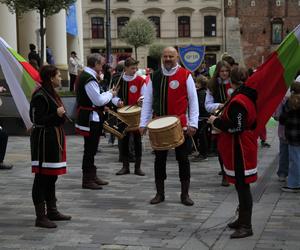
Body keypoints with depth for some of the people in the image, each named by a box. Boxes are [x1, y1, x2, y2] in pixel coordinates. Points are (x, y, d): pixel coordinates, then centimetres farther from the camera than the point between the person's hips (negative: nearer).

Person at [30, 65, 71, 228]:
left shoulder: (51, 93, 14)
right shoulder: (40, 96, -16)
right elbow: (37, 120, -20)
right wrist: (57, 114, -23)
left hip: (54, 138, 10)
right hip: (43, 139, -10)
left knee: (52, 177, 15)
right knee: (42, 177, -5)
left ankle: (52, 211, 25)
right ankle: (40, 217, -1)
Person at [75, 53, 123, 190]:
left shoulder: (86, 75, 12)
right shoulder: (89, 79, -21)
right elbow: (99, 100, -22)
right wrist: (110, 94, -7)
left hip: (91, 118, 11)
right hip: (91, 118, -11)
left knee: (91, 148, 18)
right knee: (90, 149, -4)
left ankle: (92, 176, 28)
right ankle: (87, 180, 3)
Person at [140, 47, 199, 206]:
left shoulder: (185, 75, -2)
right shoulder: (154, 77, 6)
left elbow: (193, 100, -3)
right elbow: (147, 101, 8)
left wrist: (193, 123, -9)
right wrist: (143, 123, 2)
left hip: (180, 124, -3)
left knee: (183, 158, 3)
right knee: (160, 158, 7)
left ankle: (185, 194, 12)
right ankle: (160, 193, 18)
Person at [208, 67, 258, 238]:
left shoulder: (237, 101, -21)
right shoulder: (249, 97, 10)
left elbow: (236, 127, -25)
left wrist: (216, 121, -14)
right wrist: (222, 119, 17)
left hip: (240, 150, -10)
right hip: (245, 146, 10)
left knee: (242, 186, -6)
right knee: (241, 185, 17)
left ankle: (246, 226, -1)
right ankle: (243, 220, 28)